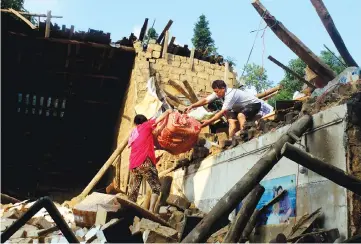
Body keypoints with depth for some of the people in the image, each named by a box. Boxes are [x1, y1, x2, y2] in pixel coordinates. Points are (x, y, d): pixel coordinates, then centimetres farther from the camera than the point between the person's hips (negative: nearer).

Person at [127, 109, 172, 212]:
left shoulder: (133, 132, 25)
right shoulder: (146, 125, 10)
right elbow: (160, 118, 10)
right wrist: (168, 112, 29)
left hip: (133, 165, 6)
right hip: (145, 162, -6)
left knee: (134, 190, 10)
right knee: (156, 187, -3)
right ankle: (151, 210, -18)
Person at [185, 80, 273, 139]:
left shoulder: (230, 95, -36)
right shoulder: (219, 92, -11)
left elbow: (222, 112, -37)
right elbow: (205, 100, -13)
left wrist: (209, 121, -39)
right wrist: (192, 106, -24)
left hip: (254, 104, -9)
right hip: (242, 107, 9)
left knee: (240, 115, -35)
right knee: (232, 120, -10)